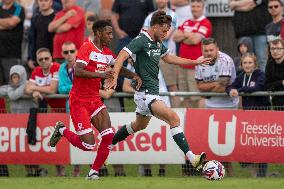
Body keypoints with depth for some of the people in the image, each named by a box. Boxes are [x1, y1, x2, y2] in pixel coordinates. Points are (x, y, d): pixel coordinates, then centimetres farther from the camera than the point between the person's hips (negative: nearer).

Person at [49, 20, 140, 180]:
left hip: (95, 100, 7)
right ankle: (62, 130, 15)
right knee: (88, 144, -12)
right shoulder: (87, 48, -13)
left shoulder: (107, 53, 11)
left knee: (108, 136, -11)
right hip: (79, 101, -7)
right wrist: (101, 74, -31)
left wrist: (134, 75, 8)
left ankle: (94, 172, 2)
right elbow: (77, 71, -24)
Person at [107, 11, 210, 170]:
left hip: (152, 93, 11)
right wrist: (114, 77, -39)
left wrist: (195, 62, 30)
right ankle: (192, 158, -28)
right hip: (145, 93, -11)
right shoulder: (141, 41, -16)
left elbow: (168, 57, 28)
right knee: (174, 118, -22)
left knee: (139, 126, 28)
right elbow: (122, 56, -24)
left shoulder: (158, 43, 12)